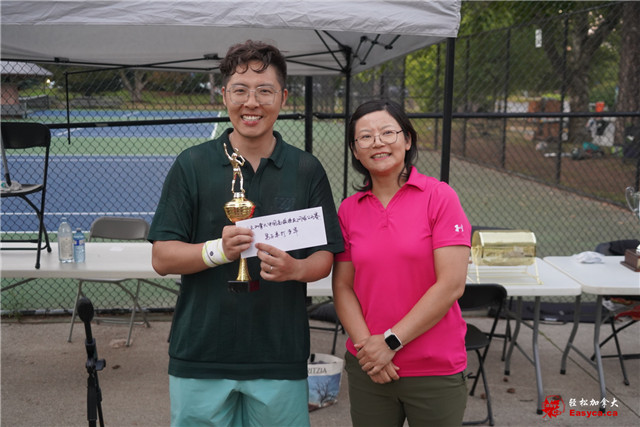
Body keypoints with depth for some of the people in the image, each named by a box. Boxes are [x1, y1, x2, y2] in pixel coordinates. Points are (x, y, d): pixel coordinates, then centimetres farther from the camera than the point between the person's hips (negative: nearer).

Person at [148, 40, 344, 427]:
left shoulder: (307, 170, 4)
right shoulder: (193, 165, 0)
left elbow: (325, 259, 5)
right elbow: (162, 258, -2)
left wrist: (295, 268, -17)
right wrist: (218, 250, -20)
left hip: (281, 357, 1)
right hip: (201, 356, -1)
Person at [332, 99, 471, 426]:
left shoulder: (439, 197, -8)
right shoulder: (348, 210, 4)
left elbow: (451, 284, -13)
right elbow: (342, 286, 2)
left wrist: (391, 341, -14)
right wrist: (367, 343, -13)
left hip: (436, 370, -3)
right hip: (367, 370, 3)